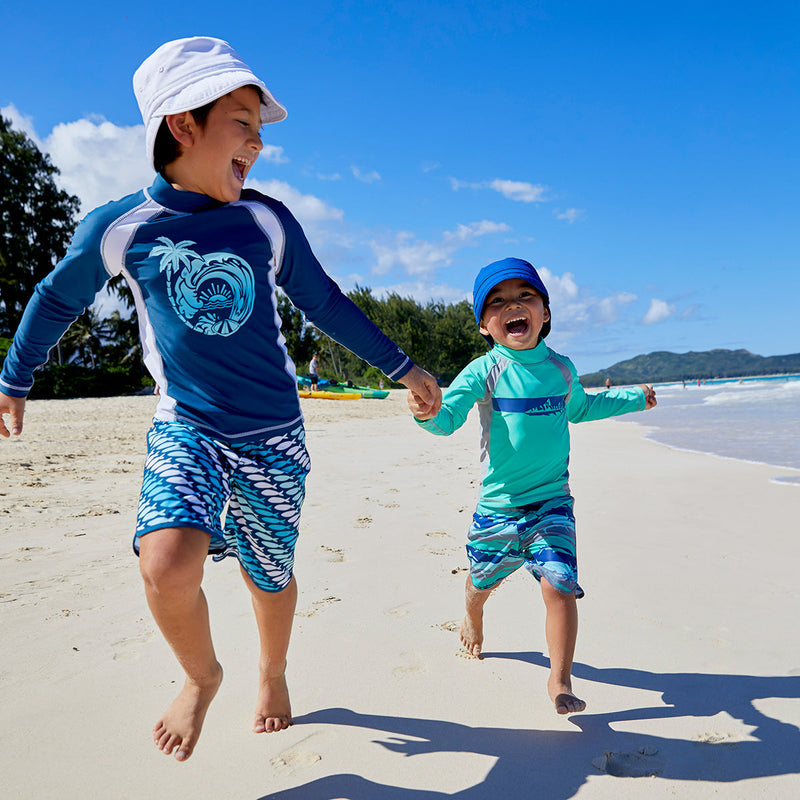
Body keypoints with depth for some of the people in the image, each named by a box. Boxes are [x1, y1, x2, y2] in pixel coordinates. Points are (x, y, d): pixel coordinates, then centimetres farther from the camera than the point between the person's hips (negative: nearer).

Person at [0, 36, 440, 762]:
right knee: (168, 566, -23)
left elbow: (325, 304, 10)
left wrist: (402, 367, 13)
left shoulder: (269, 221, -1)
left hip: (272, 433, 2)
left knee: (269, 577, 9)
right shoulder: (118, 227, -4)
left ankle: (272, 674, 43)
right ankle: (202, 676, 12)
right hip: (185, 428, -1)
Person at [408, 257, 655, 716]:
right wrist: (429, 414, -47)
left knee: (560, 584, -15)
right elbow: (449, 416, -24)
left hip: (552, 501, 1)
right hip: (498, 504, -1)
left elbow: (581, 408, 25)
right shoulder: (483, 372, -10)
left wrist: (633, 398, 25)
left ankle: (560, 681, 3)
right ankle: (474, 619, 53)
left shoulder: (561, 369, 3)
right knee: (481, 579, 17)